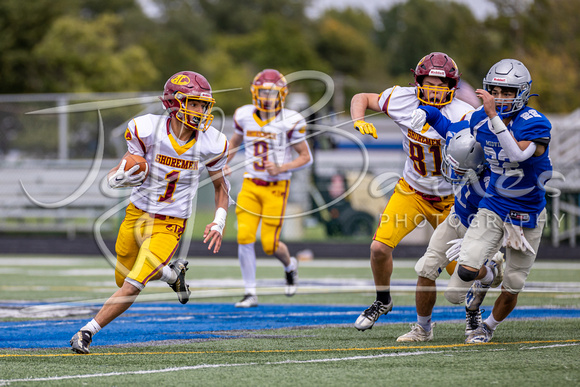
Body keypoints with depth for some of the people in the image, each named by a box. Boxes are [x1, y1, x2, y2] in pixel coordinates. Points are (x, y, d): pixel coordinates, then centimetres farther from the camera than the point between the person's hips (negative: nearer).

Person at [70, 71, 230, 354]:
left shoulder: (210, 144, -13)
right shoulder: (148, 130, -18)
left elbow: (221, 186, 7)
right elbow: (114, 178, -10)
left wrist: (218, 224, -7)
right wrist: (121, 176, -35)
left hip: (169, 226, -1)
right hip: (137, 215, 2)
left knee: (132, 286, -16)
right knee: (123, 280, 19)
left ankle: (88, 332, -2)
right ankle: (173, 274, 47)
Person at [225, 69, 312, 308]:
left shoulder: (289, 122, -12)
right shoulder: (245, 116, 0)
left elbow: (306, 157, -5)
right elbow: (235, 140, 22)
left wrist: (281, 168, -20)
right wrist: (224, 163, 6)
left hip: (276, 187, -3)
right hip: (250, 186, 3)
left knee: (269, 245, -5)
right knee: (244, 237, -12)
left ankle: (290, 266, 32)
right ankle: (250, 293, -1)